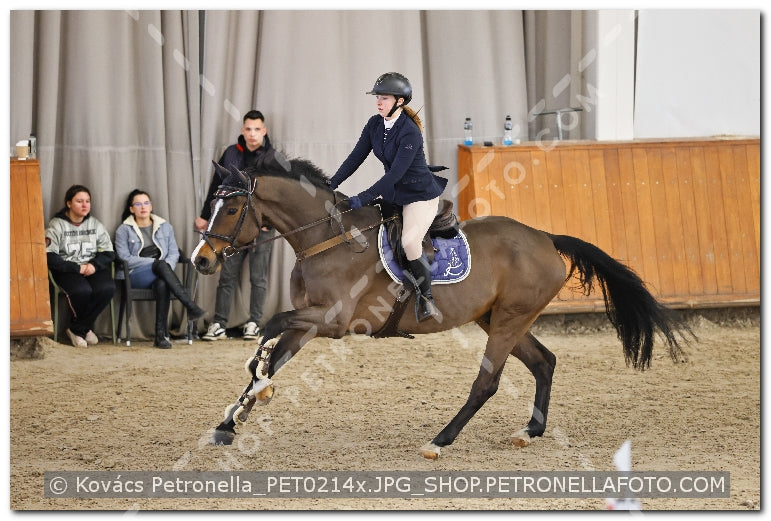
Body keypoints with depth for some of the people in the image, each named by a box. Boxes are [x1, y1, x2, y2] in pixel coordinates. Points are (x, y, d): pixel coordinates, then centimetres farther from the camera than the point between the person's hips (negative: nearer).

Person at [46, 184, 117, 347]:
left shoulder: (95, 224, 14)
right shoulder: (56, 225, 0)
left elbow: (109, 253, 11)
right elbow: (50, 258, -10)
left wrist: (94, 265, -11)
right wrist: (77, 268, -16)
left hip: (93, 268, 4)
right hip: (67, 271, -4)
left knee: (107, 288, -30)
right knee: (82, 290, -37)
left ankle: (77, 329, -12)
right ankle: (85, 328, -6)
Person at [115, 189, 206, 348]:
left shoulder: (165, 226, 19)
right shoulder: (124, 230, 9)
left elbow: (174, 253, 11)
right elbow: (125, 258, -4)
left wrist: (166, 266, -12)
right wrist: (154, 262, -12)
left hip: (161, 271, 2)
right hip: (136, 275, -2)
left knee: (162, 283, -38)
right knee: (162, 266, -36)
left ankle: (161, 335, -43)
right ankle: (191, 307, -47)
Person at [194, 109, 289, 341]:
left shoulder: (274, 159, -7)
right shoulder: (231, 154, 3)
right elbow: (216, 186, 11)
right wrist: (205, 216, 13)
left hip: (261, 228, -3)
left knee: (258, 279, 4)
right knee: (226, 277, 3)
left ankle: (254, 324, 12)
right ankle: (218, 325, 5)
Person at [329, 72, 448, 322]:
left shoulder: (410, 133, -26)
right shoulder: (375, 124, -3)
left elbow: (396, 173, -29)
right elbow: (356, 157, 0)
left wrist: (362, 199, -31)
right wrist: (331, 185, -9)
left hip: (420, 193, -8)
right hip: (394, 192, 9)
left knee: (410, 242, -25)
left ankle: (426, 298, -9)